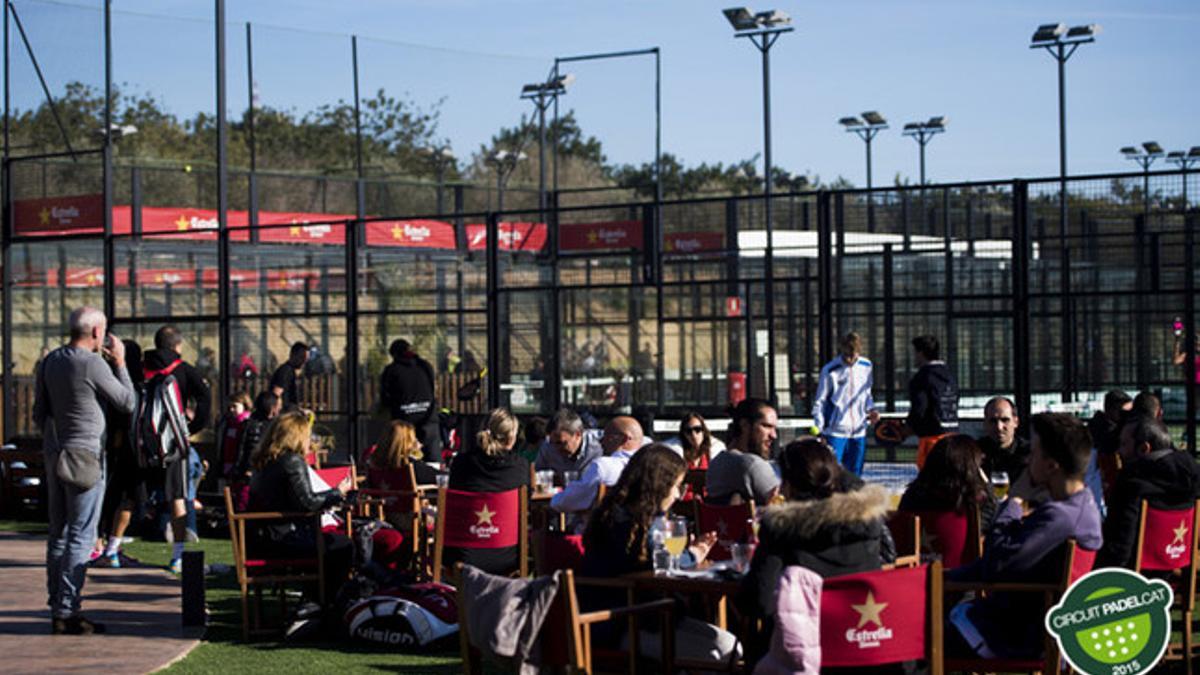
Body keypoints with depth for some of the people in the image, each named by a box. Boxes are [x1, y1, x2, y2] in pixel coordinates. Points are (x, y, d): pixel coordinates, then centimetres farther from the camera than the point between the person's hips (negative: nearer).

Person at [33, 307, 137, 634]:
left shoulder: (49, 361, 9)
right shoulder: (92, 364, -15)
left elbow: (39, 413, 14)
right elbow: (128, 404, -5)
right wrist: (120, 362, 3)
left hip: (55, 455, 8)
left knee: (58, 533, 12)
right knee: (81, 536, -6)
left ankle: (56, 606, 14)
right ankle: (67, 611, -9)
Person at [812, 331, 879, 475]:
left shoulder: (866, 366, 5)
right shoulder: (830, 370, -8)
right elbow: (820, 402, -3)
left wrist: (870, 410, 2)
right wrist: (818, 427, -12)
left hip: (859, 432, 5)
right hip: (835, 431, -4)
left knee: (855, 475, 9)